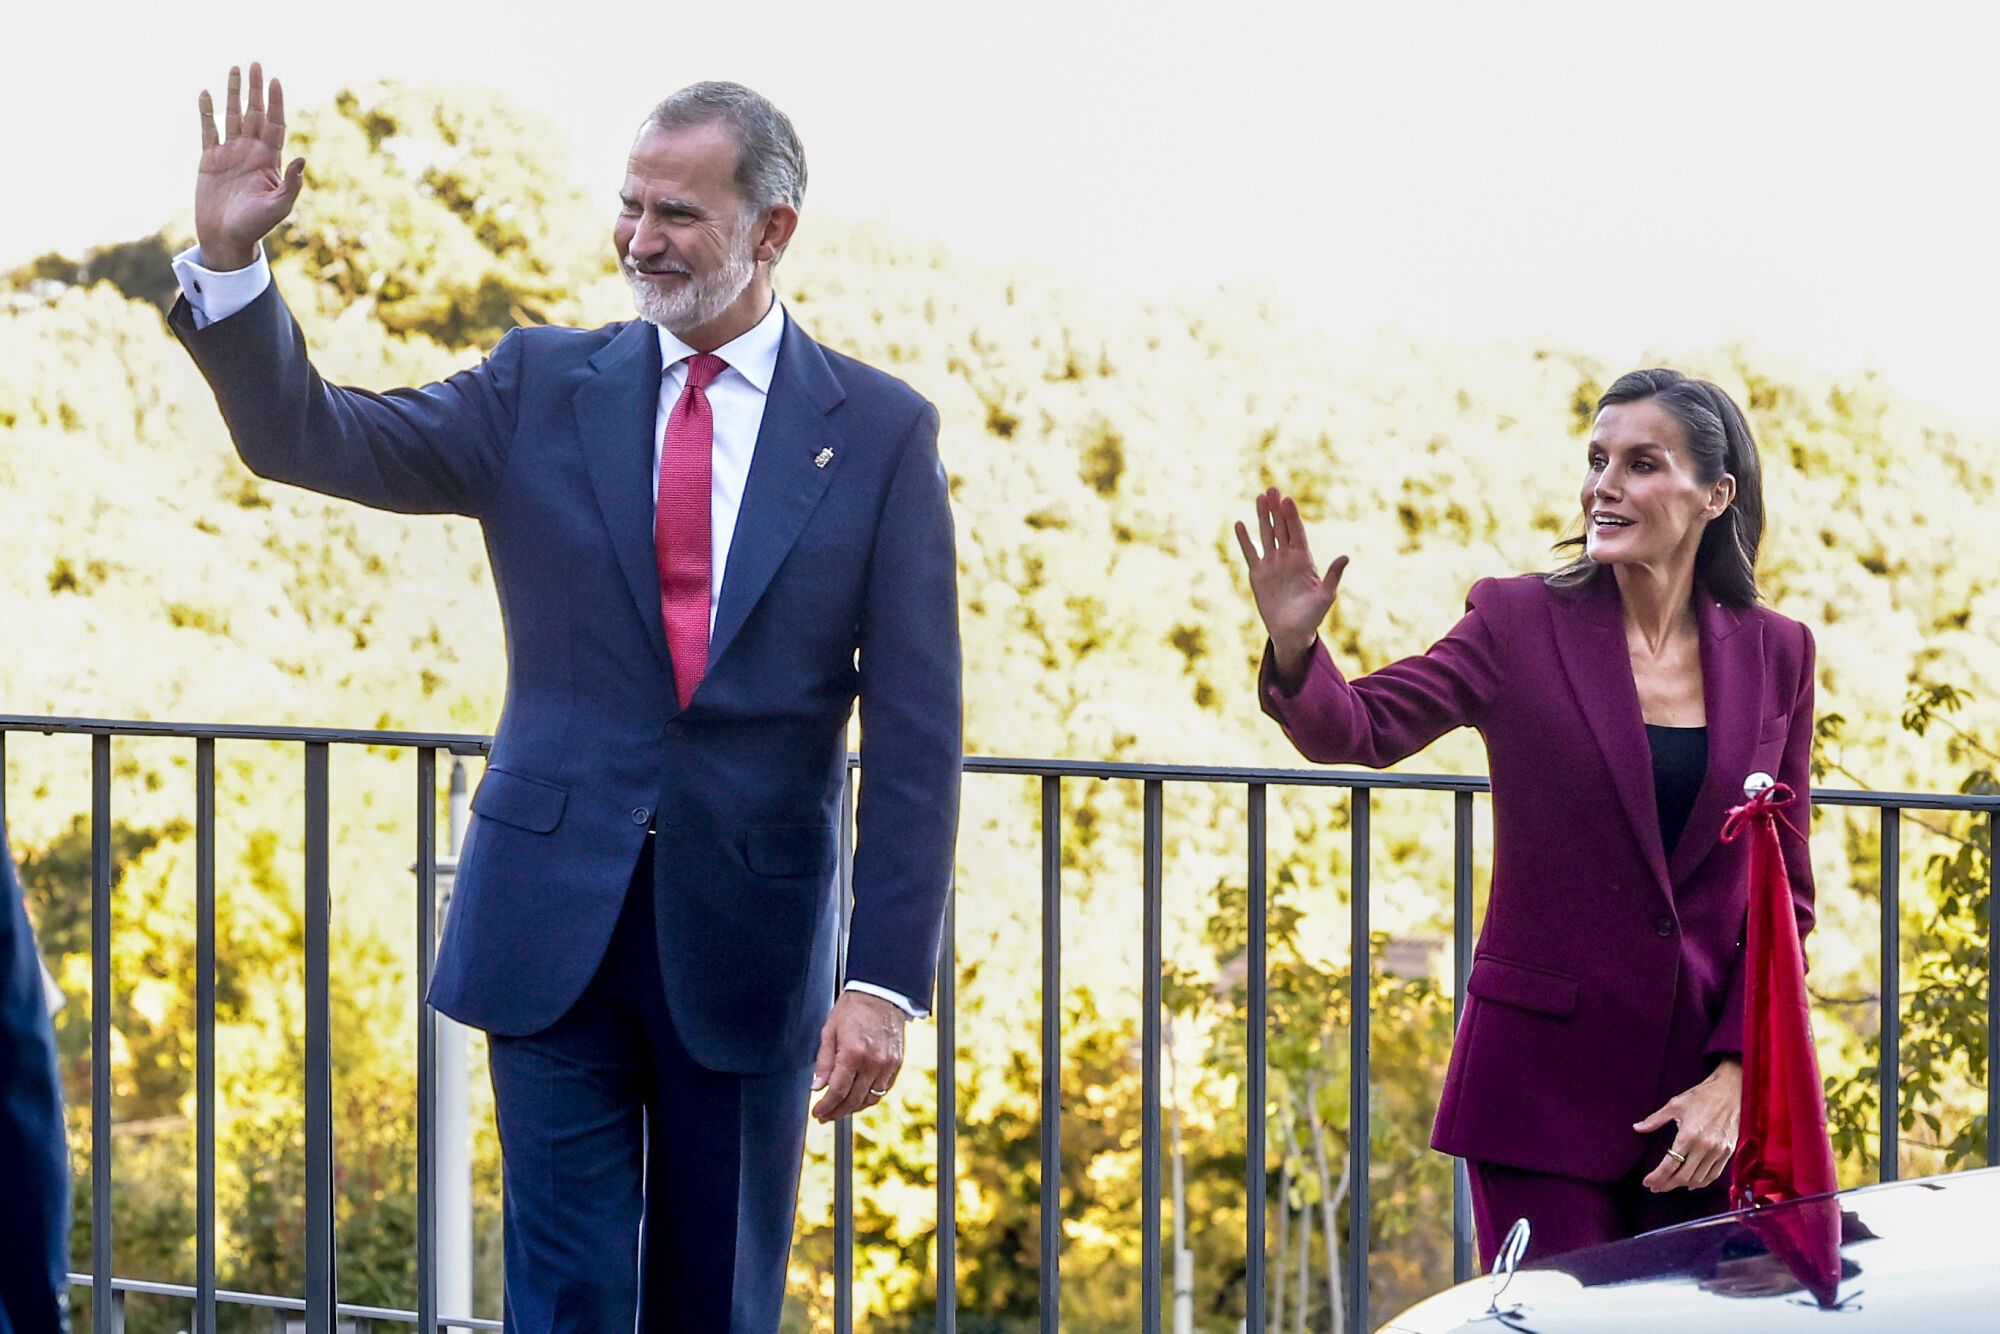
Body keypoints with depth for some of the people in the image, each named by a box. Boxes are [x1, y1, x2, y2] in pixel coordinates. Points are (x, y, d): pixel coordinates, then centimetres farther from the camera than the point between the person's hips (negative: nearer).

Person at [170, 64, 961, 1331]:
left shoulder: (880, 432, -1)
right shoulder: (544, 389, 5)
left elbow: (915, 735, -5)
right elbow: (305, 439, -1)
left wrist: (887, 978, -11)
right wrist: (229, 258, -18)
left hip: (749, 934, -1)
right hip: (558, 926, 1)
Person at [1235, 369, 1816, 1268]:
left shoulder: (1774, 654, 5)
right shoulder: (1521, 623, -1)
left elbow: (1786, 890, 6)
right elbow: (1360, 729, -12)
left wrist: (1733, 1074, -3)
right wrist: (1293, 645, -33)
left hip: (1707, 1088, 2)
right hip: (1545, 1083, -2)